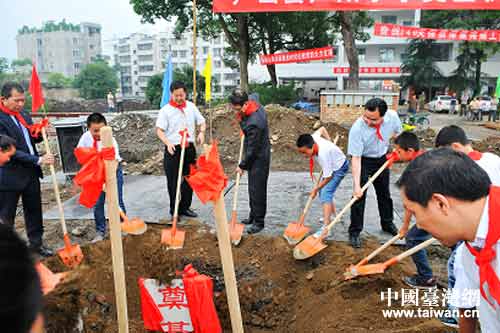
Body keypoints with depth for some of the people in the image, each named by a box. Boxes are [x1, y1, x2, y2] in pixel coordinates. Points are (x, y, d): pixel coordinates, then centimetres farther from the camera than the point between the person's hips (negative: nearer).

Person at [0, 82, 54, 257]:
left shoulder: (24, 115, 6)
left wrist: (41, 133, -5)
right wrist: (39, 160, -26)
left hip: (31, 173, 7)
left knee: (34, 210, 17)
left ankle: (36, 243, 32)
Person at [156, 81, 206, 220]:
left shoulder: (191, 106, 6)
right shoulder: (166, 110, -6)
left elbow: (201, 122, 13)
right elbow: (159, 130, -10)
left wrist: (201, 132, -8)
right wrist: (168, 143, -27)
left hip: (189, 149, 4)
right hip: (173, 150, -4)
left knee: (189, 180, 12)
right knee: (173, 182, 3)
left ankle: (185, 207, 27)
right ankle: (174, 210, 16)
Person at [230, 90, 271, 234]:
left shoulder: (254, 123, -32)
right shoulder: (254, 102, -6)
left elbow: (252, 149, -23)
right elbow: (254, 95, 23)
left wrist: (242, 166, -9)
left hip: (259, 158, -10)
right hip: (256, 157, 10)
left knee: (257, 190, -2)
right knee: (252, 188, 17)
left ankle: (259, 222, 10)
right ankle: (253, 216, 30)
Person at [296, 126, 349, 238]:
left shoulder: (323, 154, -39)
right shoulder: (312, 139, -19)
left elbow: (328, 177, -29)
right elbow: (322, 129, 5)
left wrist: (316, 189, -15)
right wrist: (330, 142, 9)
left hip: (340, 167, -9)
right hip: (332, 165, 9)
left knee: (325, 193, -21)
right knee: (324, 191, 16)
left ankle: (325, 228, -25)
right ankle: (333, 215, 34)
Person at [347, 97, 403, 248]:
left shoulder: (392, 116, -23)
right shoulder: (357, 128, -34)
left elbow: (398, 132, 3)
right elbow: (356, 158, -31)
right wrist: (357, 185, -35)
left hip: (382, 159, 4)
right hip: (363, 161, -4)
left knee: (384, 193, 18)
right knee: (359, 196, -8)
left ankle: (387, 224, 38)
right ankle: (354, 232, 4)